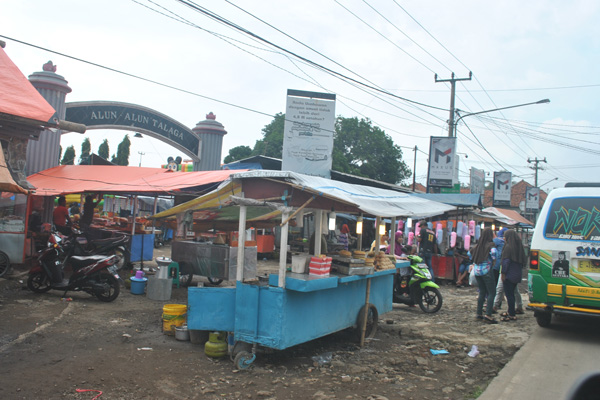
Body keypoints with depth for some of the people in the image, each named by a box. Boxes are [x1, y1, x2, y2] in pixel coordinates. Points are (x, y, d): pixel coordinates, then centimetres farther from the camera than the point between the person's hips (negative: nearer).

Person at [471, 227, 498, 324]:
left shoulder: (478, 245, 11)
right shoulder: (490, 245, -8)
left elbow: (473, 256, 17)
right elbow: (493, 252, -23)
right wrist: (494, 261, -7)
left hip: (477, 270, 7)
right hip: (486, 270, -6)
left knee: (482, 292, 15)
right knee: (492, 292, -1)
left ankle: (479, 313, 16)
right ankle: (488, 315, -9)